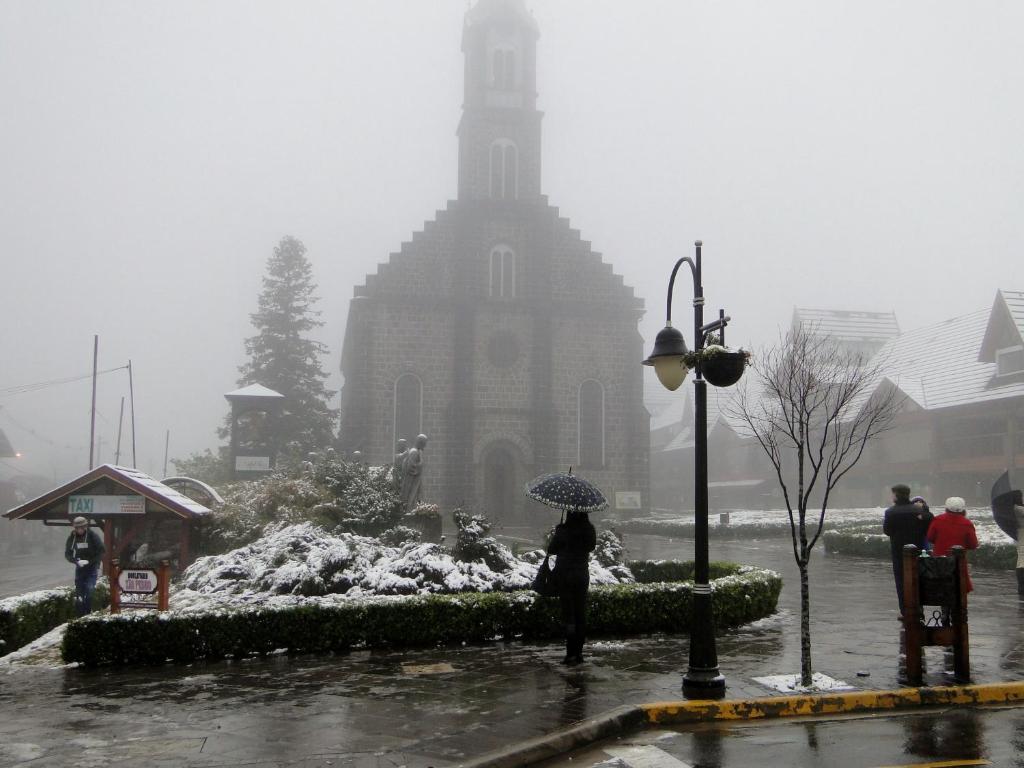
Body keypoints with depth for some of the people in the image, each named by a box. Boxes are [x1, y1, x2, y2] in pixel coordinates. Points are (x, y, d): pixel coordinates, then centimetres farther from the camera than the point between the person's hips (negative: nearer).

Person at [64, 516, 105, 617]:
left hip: (92, 566, -3)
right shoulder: (72, 537, -1)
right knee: (79, 590, 1)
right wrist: (76, 561, -14)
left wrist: (90, 561, -19)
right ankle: (79, 615, 8)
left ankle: (88, 612, -8)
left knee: (89, 589, -15)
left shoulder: (93, 535, -11)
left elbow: (102, 550, -10)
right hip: (79, 567, 3)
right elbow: (67, 554, 4)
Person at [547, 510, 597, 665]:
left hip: (565, 574, -4)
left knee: (568, 614, -1)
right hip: (583, 575, 4)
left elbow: (551, 550, -4)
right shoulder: (589, 529, -3)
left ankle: (571, 653, -5)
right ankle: (579, 652, 12)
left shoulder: (563, 530, -14)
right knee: (581, 613, 9)